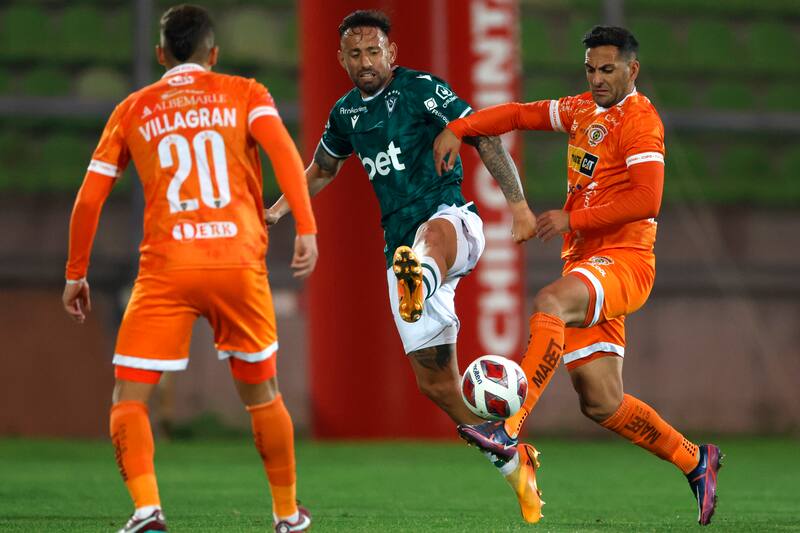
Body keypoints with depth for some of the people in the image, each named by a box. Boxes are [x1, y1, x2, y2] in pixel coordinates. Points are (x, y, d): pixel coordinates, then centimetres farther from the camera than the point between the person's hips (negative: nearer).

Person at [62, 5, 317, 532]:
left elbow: (89, 198, 12)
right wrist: (307, 229, -14)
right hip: (240, 261, 1)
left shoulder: (133, 110, 14)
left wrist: (76, 274, 22)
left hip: (167, 269, -1)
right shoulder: (245, 95, 11)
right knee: (262, 393, 20)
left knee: (129, 399, 2)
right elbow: (284, 152, -8)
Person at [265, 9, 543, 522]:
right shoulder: (346, 113, 16)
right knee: (436, 382, 1)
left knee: (432, 235, -47)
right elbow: (322, 169, 36)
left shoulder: (421, 89, -2)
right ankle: (515, 464, 19)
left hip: (453, 219, -6)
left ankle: (419, 286, -84)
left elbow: (483, 138, -7)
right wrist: (279, 210, 24)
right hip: (403, 245, 6)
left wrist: (518, 202, -17)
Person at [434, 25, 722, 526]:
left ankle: (509, 429, -45)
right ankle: (695, 460, 19)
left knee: (549, 303, -36)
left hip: (623, 260, -8)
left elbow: (646, 201, -18)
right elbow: (521, 114, 21)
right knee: (601, 404, 2)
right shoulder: (584, 109, 17)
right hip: (585, 263, 8)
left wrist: (573, 220, -17)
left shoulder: (639, 119, -8)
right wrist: (457, 129, 5)